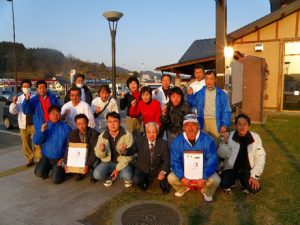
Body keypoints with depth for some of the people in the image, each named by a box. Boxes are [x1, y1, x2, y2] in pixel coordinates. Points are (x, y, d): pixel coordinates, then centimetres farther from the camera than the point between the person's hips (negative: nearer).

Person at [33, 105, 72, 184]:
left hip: (59, 158, -3)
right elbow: (36, 141, -4)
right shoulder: (44, 126, 1)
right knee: (39, 173, -18)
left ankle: (61, 170, 19)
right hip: (46, 157, 3)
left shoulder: (66, 127, -10)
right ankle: (48, 167, 16)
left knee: (56, 180, -14)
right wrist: (42, 131, -20)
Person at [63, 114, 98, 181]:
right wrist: (66, 163, -24)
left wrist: (88, 164, -35)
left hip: (90, 158, -3)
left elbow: (94, 151, -22)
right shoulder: (73, 134, -5)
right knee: (63, 163, -18)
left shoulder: (93, 133, -16)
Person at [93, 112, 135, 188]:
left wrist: (118, 169, -16)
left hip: (123, 163, -2)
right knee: (97, 174, -24)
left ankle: (127, 178, 8)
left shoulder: (127, 135, -14)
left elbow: (129, 156, -12)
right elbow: (98, 155, 0)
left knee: (127, 176, -31)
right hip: (108, 162, 3)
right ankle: (109, 176, 11)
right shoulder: (102, 136, -5)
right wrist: (101, 150, -24)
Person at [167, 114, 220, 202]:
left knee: (215, 180, -28)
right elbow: (175, 161, -12)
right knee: (171, 178, -21)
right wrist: (182, 177, -26)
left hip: (203, 171, -1)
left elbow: (212, 162, -18)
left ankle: (207, 192, 11)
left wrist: (204, 177, -29)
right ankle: (183, 188, 16)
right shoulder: (177, 141, -14)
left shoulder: (207, 140, -19)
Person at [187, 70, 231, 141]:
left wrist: (225, 124, -9)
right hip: (203, 122, 2)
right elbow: (192, 103, 15)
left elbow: (226, 111, -2)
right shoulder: (200, 93, 4)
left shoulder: (221, 94, -2)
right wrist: (190, 95, -3)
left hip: (216, 122, -2)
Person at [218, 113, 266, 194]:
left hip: (247, 170, 1)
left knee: (254, 188, -24)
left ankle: (244, 183, 13)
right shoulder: (229, 136, -8)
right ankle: (231, 182, 12)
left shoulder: (255, 137, -7)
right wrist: (224, 141, -28)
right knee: (224, 184, -26)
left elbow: (260, 157, -7)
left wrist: (254, 176, -16)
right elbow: (222, 155, -10)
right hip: (231, 168, 0)